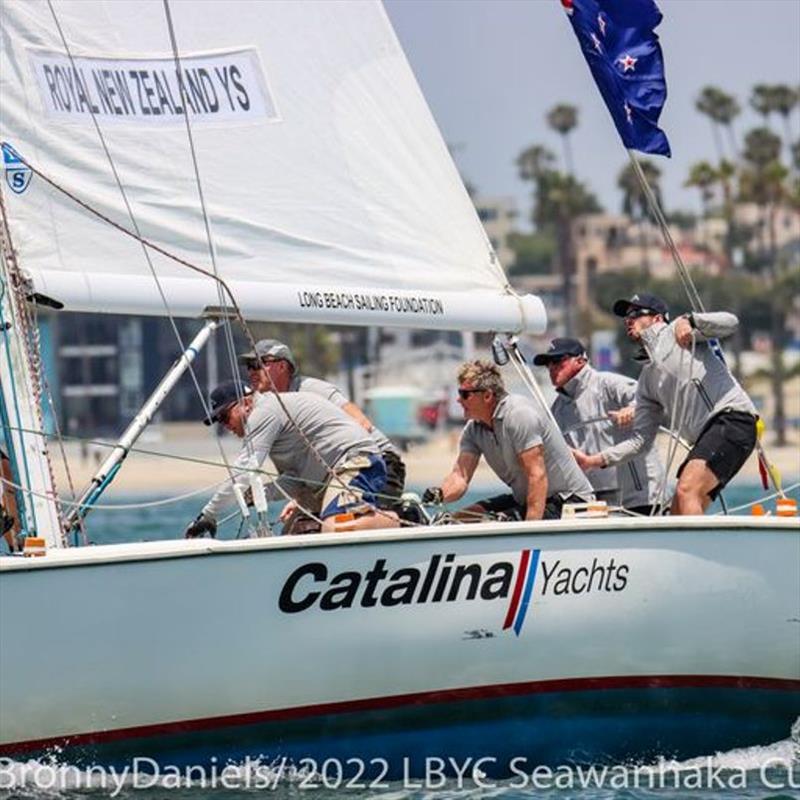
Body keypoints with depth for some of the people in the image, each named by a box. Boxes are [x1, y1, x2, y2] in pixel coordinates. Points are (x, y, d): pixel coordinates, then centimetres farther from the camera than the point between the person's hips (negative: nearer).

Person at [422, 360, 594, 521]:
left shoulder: (519, 414, -23)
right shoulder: (473, 429, 3)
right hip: (524, 499, 9)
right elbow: (460, 476, -5)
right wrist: (440, 495, -29)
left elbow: (537, 476, -28)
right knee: (461, 519, -2)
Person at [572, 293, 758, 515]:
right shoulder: (647, 379, 25)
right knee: (679, 516, 2)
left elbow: (730, 322, -5)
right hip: (706, 436, 8)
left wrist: (690, 320, -19)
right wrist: (594, 461, 15)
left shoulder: (676, 332, 8)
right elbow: (640, 439, 21)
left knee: (687, 491, -24)